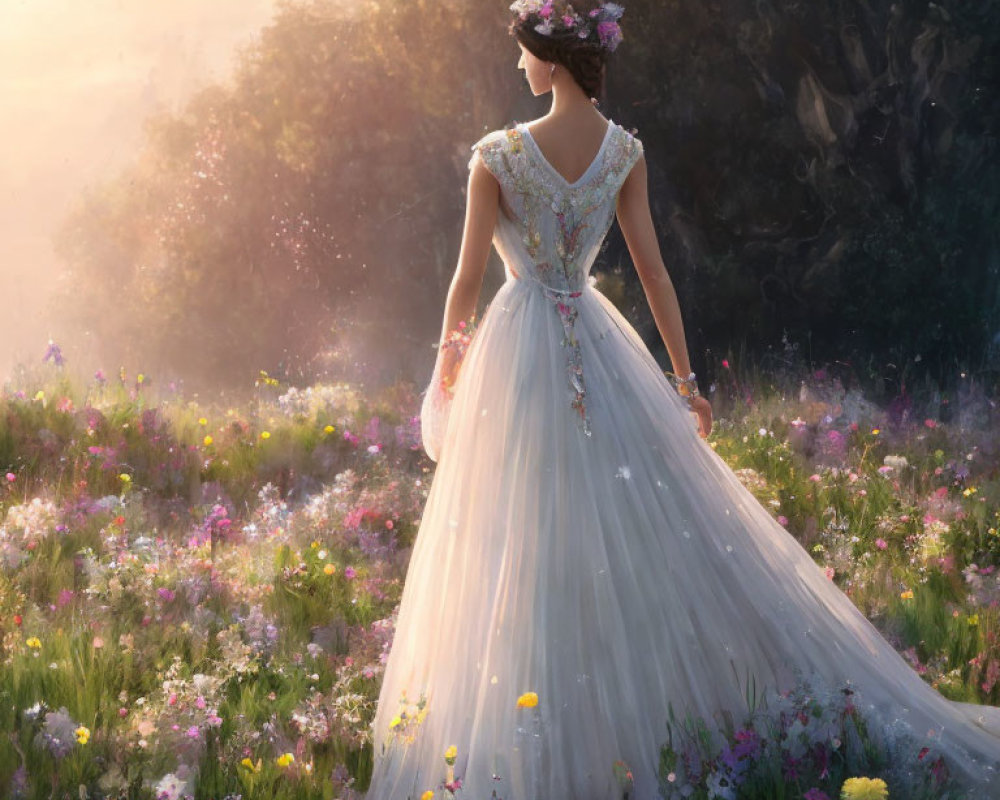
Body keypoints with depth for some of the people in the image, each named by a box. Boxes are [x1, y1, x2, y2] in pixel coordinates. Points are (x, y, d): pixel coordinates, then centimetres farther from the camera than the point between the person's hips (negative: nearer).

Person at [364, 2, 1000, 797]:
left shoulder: (499, 156, -13)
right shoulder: (624, 151, -1)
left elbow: (468, 277, -9)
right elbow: (654, 271, 2)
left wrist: (446, 366, 4)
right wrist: (685, 380, 8)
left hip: (517, 347, -4)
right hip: (597, 345, 4)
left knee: (525, 550, 2)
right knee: (656, 528, 10)